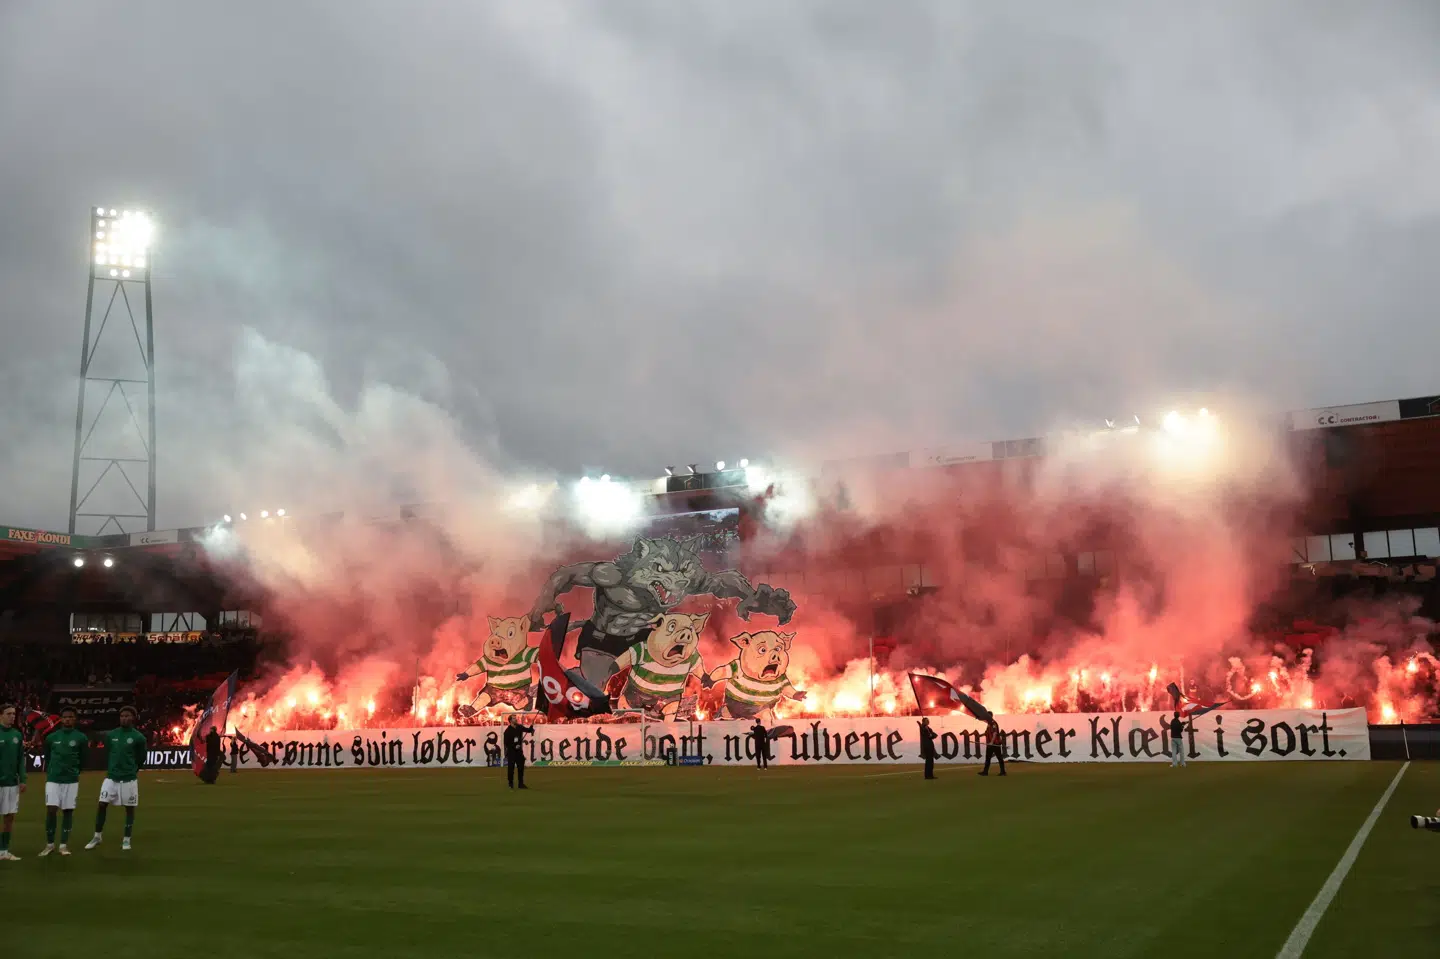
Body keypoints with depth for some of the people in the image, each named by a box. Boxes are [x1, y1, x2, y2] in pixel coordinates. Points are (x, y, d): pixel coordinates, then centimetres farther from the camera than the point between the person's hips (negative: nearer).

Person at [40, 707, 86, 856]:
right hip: (53, 780, 1)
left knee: (68, 811, 4)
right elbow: (47, 758, 16)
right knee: (51, 810, -6)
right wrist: (50, 772, 14)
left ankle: (64, 845, 10)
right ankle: (49, 844, 7)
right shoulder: (51, 737, 4)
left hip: (71, 780, -1)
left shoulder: (81, 738, -1)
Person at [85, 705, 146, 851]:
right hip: (111, 778, 3)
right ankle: (97, 837, 16)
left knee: (129, 808, 5)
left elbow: (141, 758, 5)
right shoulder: (111, 735, 3)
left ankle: (126, 840, 15)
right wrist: (109, 770, 15)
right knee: (102, 805, 1)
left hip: (129, 779, -3)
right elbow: (107, 754, 16)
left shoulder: (138, 737, -7)